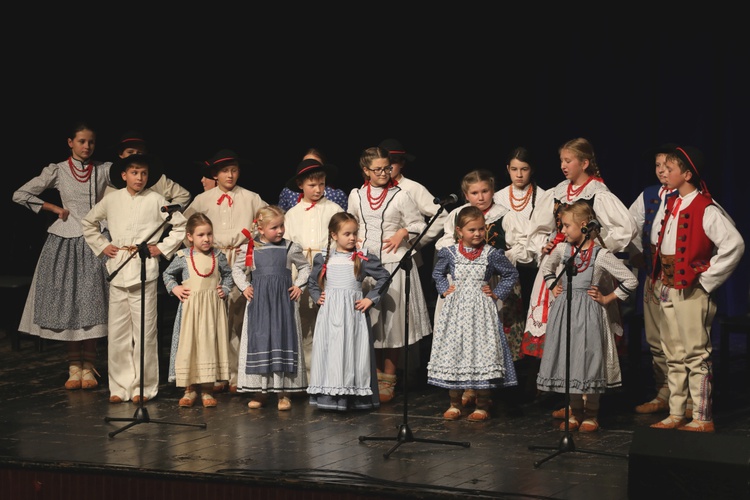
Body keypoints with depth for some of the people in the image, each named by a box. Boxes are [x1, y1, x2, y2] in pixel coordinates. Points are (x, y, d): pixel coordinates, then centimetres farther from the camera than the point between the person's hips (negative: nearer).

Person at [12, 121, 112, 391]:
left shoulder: (105, 170, 5)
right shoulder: (58, 171, 3)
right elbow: (21, 195, 3)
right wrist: (55, 209, 1)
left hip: (94, 241, 0)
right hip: (65, 242, 0)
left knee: (92, 303, -5)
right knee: (66, 304, 0)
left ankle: (88, 367, 1)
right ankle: (73, 367, 6)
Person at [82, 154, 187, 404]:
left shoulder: (155, 200, 1)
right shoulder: (111, 200, 9)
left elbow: (181, 226, 5)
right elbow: (88, 223, 24)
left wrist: (163, 248, 0)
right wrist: (101, 246, 14)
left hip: (144, 271, -3)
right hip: (118, 270, 3)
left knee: (145, 331, -3)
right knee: (117, 331, 5)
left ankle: (144, 386, 5)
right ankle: (120, 386, 13)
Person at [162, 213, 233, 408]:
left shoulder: (218, 257, 2)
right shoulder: (183, 257, -2)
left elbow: (228, 274, 17)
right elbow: (167, 274, 12)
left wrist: (225, 289, 2)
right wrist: (174, 288, -3)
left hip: (213, 307, 1)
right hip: (190, 306, -1)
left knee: (210, 343, 2)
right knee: (188, 344, 0)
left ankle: (207, 390, 10)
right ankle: (190, 389, 11)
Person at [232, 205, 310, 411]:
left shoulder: (291, 248, 2)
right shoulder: (249, 249, 1)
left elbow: (305, 267, 16)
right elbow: (237, 269, 16)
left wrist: (299, 285, 4)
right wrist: (244, 287, 4)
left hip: (283, 301, 0)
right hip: (259, 302, 0)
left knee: (283, 339, 0)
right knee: (259, 340, 3)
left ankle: (284, 393, 6)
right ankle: (259, 390, 12)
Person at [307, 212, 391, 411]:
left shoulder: (363, 258, 0)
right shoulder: (323, 258, 6)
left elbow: (384, 277, 2)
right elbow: (312, 282, 20)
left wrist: (371, 298, -4)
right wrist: (317, 297, 3)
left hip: (353, 311, -2)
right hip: (329, 311, 2)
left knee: (353, 349, -1)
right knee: (329, 350, 1)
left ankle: (354, 394, 4)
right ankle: (329, 396, 4)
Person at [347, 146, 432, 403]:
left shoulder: (400, 196, -3)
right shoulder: (356, 195, 7)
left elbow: (420, 225, 2)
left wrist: (403, 232, -15)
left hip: (394, 265, -3)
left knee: (392, 321, 0)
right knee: (369, 321, 6)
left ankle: (388, 380, 10)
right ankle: (374, 376, 19)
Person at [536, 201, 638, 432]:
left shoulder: (600, 254, -11)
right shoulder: (562, 249, 4)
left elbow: (631, 280, -9)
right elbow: (546, 268, 28)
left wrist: (607, 298, -7)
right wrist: (553, 287, 14)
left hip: (588, 313, -5)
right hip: (564, 309, 5)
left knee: (589, 358, -1)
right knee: (568, 360, 8)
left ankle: (591, 415, 12)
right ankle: (575, 413, 21)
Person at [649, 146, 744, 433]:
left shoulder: (705, 210, -14)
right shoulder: (673, 206, 12)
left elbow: (734, 244, -22)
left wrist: (708, 279, -17)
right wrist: (660, 280, 12)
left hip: (691, 291, -9)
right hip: (667, 290, 9)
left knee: (696, 355, -4)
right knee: (674, 355, 12)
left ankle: (703, 418, 0)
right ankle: (676, 415, 19)